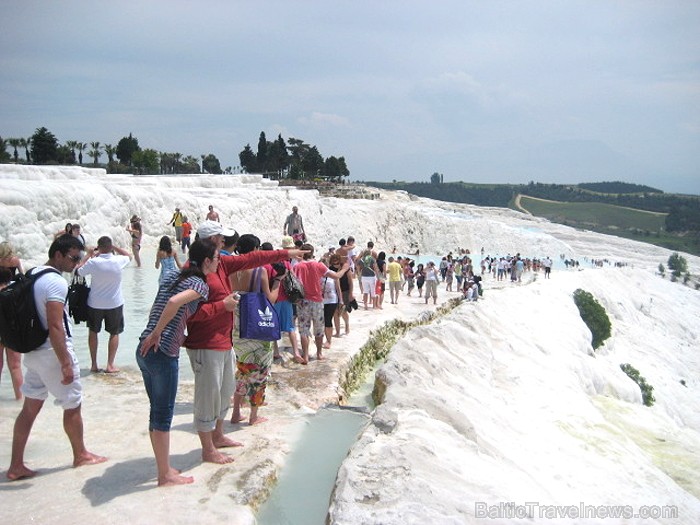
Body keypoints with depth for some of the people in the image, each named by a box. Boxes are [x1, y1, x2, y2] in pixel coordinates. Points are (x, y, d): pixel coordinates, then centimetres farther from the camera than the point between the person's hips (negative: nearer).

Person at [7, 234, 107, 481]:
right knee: (72, 407, 9)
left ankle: (16, 466, 17)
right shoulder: (56, 282, -21)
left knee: (30, 408, 13)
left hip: (34, 352, 8)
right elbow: (54, 327, -26)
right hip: (53, 353, -8)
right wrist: (66, 363, -23)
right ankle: (81, 455, 26)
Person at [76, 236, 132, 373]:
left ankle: (94, 364, 22)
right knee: (114, 333, 14)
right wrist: (114, 247, 3)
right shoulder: (118, 261, -14)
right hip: (114, 304, 0)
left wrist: (89, 256, 6)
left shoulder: (93, 262, -17)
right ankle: (110, 365, 12)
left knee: (93, 332, 19)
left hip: (95, 304, 0)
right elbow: (128, 256, 9)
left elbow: (79, 271, 1)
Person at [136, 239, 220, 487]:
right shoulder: (200, 284, -10)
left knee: (157, 411, 16)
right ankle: (166, 476, 16)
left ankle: (164, 468, 28)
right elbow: (175, 302, -29)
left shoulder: (173, 276, 14)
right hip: (163, 354, -8)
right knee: (164, 414, 3)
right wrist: (156, 334, -21)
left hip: (145, 350, 8)